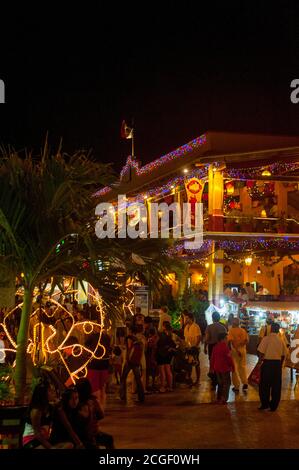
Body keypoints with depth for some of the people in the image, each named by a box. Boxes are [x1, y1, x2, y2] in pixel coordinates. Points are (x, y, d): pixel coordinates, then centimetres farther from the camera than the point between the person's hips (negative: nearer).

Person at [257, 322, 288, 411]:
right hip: (278, 363, 4)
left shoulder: (266, 339, -9)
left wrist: (260, 362, 0)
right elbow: (283, 355, 6)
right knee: (276, 385, 11)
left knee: (265, 385, 9)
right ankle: (274, 405, 16)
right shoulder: (281, 340, 3)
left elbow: (261, 352, -13)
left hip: (267, 363, -3)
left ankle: (265, 404, 11)